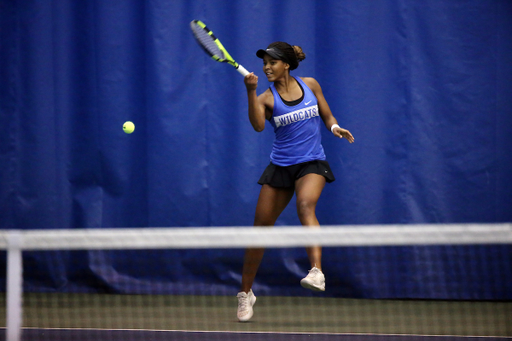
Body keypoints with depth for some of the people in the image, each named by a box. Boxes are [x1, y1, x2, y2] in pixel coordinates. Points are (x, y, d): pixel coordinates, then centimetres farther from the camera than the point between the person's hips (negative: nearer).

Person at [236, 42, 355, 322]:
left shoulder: (310, 85, 4)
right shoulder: (267, 98, -3)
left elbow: (327, 115, 14)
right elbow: (258, 125, -23)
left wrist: (335, 127, -8)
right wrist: (251, 91, -34)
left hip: (312, 164, -1)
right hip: (280, 165, 1)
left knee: (305, 204, -32)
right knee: (261, 226, 3)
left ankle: (317, 272, -46)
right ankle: (246, 293, 19)